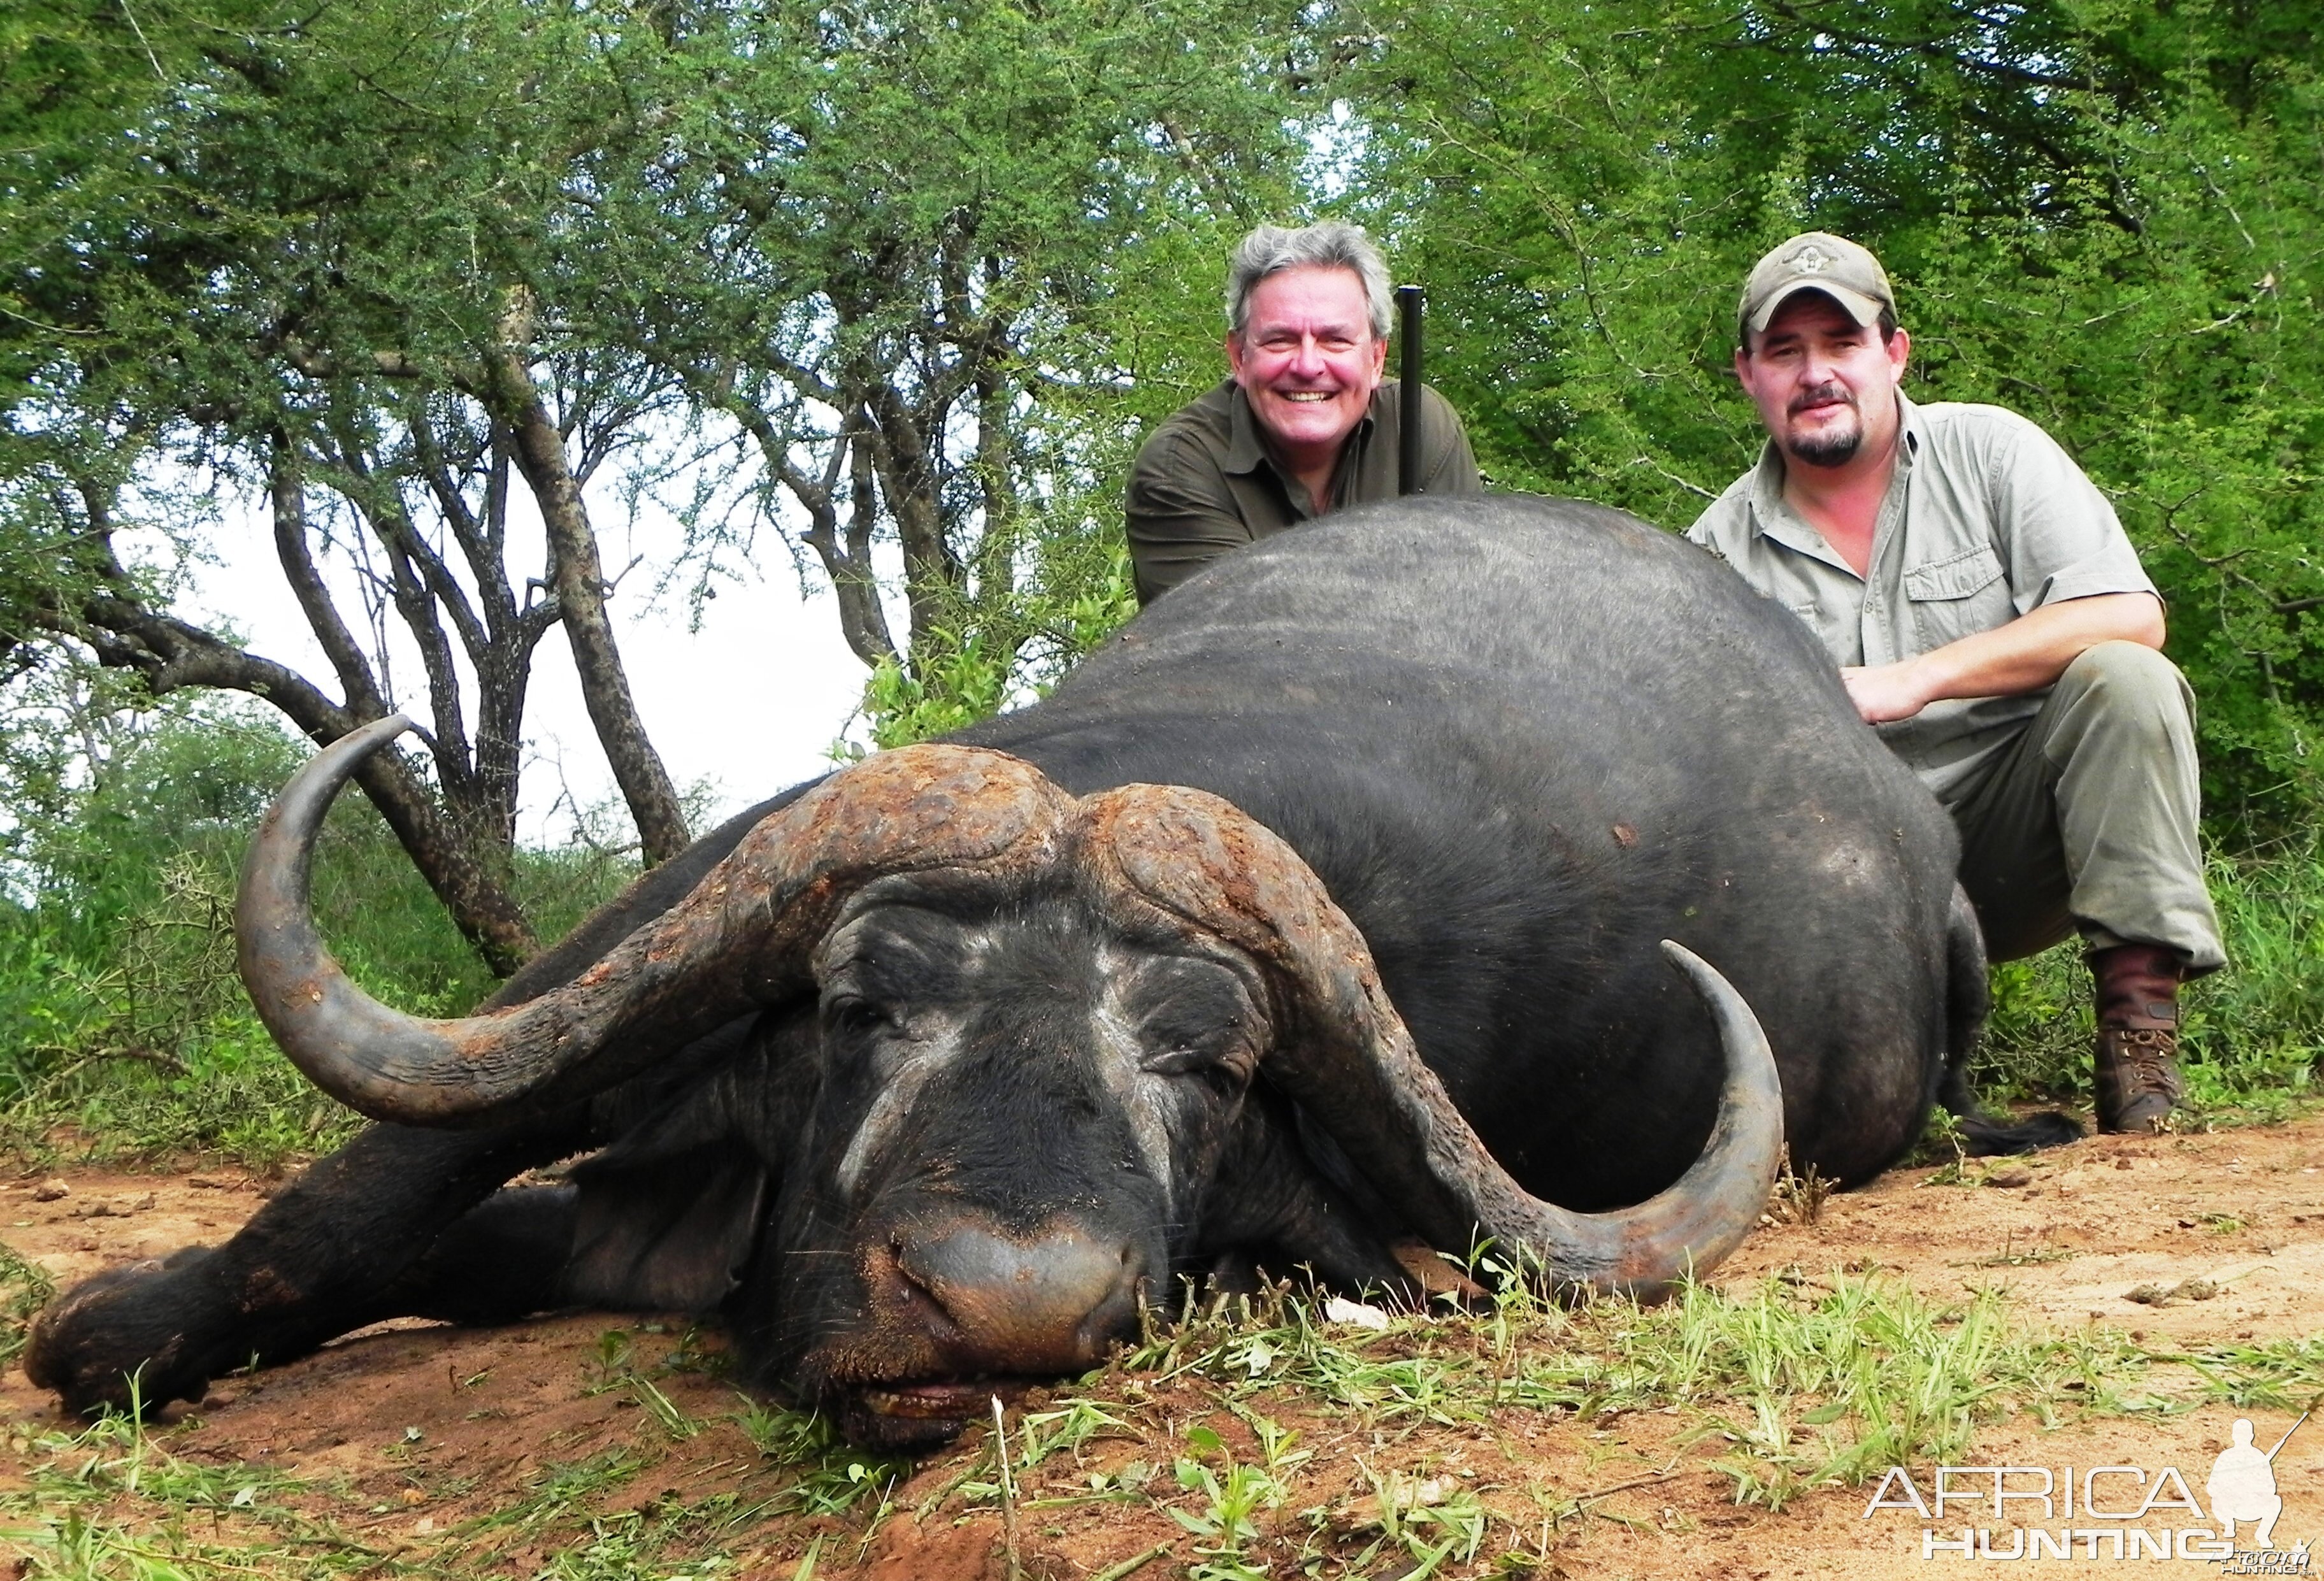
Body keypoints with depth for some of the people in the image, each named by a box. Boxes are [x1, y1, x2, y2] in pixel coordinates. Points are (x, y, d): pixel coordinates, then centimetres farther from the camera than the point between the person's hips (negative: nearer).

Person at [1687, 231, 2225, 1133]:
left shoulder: (1990, 452, 3)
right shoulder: (1719, 549, 6)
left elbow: (2129, 616, -11)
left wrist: (1918, 678, -18)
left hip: (2018, 840, 0)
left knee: (2125, 682, -26)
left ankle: (2139, 1020, -24)